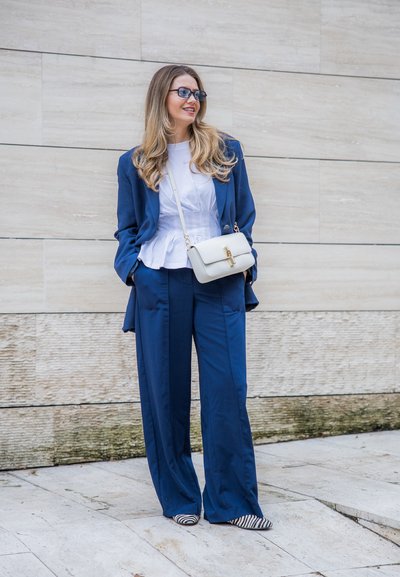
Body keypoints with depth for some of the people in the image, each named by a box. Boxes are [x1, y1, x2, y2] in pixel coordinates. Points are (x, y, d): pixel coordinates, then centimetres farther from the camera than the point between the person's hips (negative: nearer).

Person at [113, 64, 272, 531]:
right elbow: (127, 230, 14)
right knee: (165, 393, 3)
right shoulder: (135, 163, 9)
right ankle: (179, 498, 16)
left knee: (227, 391, -4)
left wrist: (244, 262, 0)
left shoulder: (225, 150, 9)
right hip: (159, 286, 0)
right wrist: (131, 269, -4)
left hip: (220, 285, 0)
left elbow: (244, 218, 13)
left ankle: (232, 501, 4)